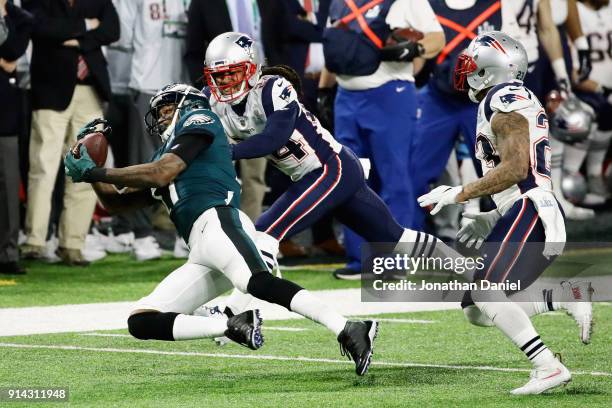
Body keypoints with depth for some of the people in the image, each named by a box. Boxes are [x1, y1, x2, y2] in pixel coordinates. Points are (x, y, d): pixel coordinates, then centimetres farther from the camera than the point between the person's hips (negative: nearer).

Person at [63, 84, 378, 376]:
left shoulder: (198, 120, 13)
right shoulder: (166, 152, 36)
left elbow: (163, 173, -3)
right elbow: (116, 202, 36)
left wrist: (95, 172, 1)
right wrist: (91, 169, 20)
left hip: (217, 222, -9)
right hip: (200, 254, 9)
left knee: (258, 283, -37)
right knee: (140, 322, -3)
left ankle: (349, 332, -44)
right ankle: (234, 327, -16)